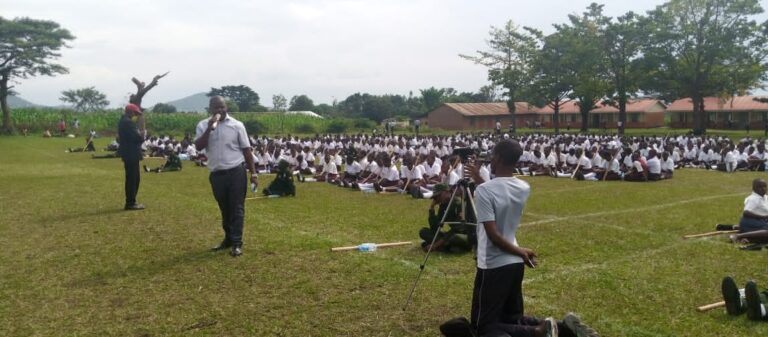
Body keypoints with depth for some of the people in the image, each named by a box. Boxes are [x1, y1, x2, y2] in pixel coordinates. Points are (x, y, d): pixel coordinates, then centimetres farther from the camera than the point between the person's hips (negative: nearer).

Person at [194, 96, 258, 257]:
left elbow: (246, 149, 1)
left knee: (237, 208, -1)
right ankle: (228, 239, 28)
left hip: (236, 172, -3)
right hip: (216, 174, 3)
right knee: (224, 208, 14)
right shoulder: (203, 125, 3)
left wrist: (253, 173, -2)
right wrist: (210, 128, -18)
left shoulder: (236, 125, -2)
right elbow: (198, 147, -9)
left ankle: (237, 243, 2)